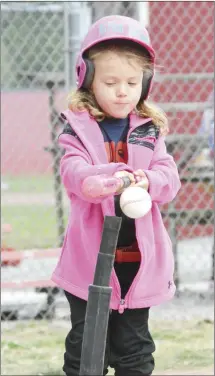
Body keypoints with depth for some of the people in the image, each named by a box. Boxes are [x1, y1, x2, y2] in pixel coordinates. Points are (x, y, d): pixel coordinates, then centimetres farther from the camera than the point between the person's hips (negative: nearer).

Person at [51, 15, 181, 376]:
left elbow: (169, 177, -3)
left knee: (135, 346, 12)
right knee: (86, 345, 4)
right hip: (90, 259, -3)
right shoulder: (78, 128, -4)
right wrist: (111, 175, -39)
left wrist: (147, 181, -26)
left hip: (139, 257, 3)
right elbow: (73, 172, -20)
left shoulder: (149, 130, 6)